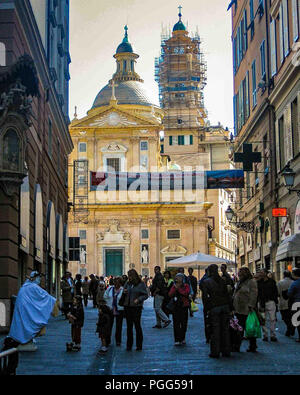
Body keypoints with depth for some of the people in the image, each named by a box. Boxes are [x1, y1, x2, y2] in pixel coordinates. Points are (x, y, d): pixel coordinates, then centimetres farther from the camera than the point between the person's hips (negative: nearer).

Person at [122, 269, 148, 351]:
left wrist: (139, 299, -17)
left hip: (136, 307, -4)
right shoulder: (127, 284, 10)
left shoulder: (141, 284, -3)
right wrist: (124, 292, -3)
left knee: (137, 325, -2)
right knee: (129, 326, 8)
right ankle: (129, 345, 15)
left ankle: (139, 345, 8)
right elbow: (123, 295, 20)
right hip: (127, 307, 5)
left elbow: (146, 295, -3)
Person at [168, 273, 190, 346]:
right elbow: (170, 295, -2)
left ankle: (182, 339, 18)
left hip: (184, 307, -1)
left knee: (184, 323, 4)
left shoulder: (186, 286, 3)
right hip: (176, 307, 1)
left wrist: (178, 288, -13)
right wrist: (175, 288, -12)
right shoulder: (174, 286, 10)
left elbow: (186, 293, -15)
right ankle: (177, 340, -4)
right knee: (176, 324, -5)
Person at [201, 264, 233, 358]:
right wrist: (231, 308, 10)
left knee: (215, 330, 1)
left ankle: (215, 352, 3)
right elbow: (227, 295, 8)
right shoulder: (222, 281, 9)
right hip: (225, 306, 4)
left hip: (214, 308, -3)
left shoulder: (206, 282, -2)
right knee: (225, 329, 8)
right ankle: (226, 351, 13)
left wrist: (207, 308, -3)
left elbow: (205, 296, -8)